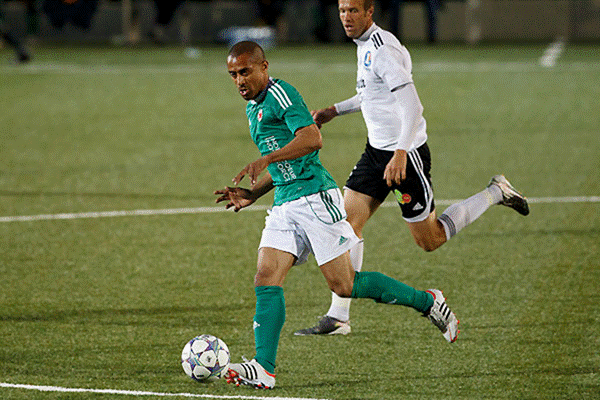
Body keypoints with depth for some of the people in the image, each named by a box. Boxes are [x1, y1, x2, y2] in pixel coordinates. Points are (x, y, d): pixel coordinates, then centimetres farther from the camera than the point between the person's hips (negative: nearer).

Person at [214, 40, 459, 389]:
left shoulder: (280, 94, -10)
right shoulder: (254, 108, 21)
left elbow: (312, 139, -24)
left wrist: (265, 160, -29)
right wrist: (253, 194, 18)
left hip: (315, 197, -9)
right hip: (284, 205, 9)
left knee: (343, 285, -7)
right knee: (266, 279, -8)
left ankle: (428, 302, 10)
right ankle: (264, 368, -16)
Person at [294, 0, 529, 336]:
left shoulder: (383, 50, -21)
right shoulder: (366, 46, 9)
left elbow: (412, 106, -27)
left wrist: (401, 153, -36)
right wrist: (335, 110, 21)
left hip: (407, 154, -9)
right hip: (376, 151, 9)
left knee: (429, 241, 3)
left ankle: (496, 194, 20)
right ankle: (338, 317, -3)